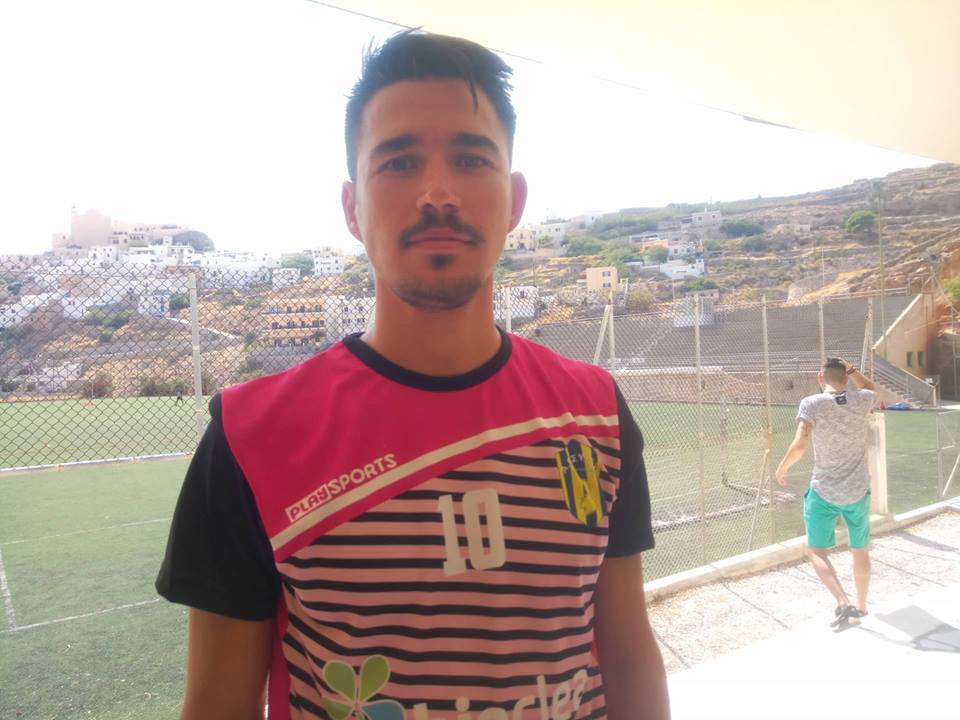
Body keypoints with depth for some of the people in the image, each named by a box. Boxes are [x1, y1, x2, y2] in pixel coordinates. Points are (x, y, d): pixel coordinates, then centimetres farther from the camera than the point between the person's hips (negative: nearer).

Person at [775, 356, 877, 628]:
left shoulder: (811, 404, -15)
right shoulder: (861, 400, -5)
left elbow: (800, 444, -22)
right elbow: (871, 388, 22)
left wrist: (782, 468, -7)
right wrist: (851, 369, 14)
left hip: (823, 492, -3)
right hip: (858, 491, 3)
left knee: (817, 551, 8)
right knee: (860, 550, 20)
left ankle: (843, 603, -8)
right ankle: (861, 606, 35)